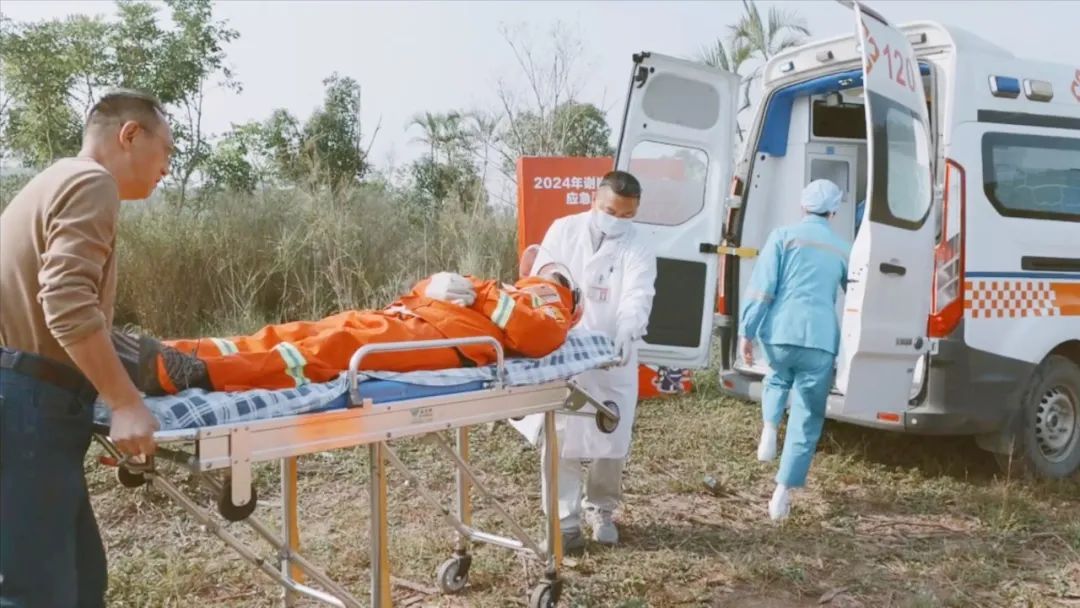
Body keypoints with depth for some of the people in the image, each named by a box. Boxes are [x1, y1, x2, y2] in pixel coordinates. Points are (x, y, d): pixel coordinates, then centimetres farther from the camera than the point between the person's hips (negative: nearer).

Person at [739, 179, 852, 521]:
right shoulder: (843, 249, 14)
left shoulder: (784, 236, 4)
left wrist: (747, 330, 1)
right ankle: (783, 492, 5)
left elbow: (762, 287, -3)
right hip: (821, 339, 0)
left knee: (778, 379, 33)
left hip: (779, 332, 0)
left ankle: (769, 428, 10)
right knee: (808, 418, 8)